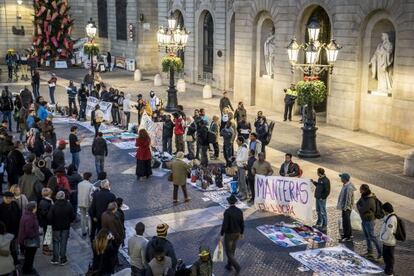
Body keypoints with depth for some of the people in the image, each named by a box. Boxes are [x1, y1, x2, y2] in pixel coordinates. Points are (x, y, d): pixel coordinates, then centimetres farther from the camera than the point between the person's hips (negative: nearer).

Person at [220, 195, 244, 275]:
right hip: (236, 234, 6)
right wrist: (241, 233, 14)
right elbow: (242, 224, -1)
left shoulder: (227, 211, -26)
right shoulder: (239, 211, -8)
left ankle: (237, 267, -5)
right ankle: (229, 265, 38)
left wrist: (221, 235, -17)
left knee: (228, 252, 8)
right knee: (232, 250, 25)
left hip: (228, 235, -6)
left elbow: (224, 224, -27)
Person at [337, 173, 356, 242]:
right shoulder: (345, 185, 6)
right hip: (344, 206, 10)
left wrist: (345, 208, -21)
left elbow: (348, 199, -24)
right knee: (346, 221, 19)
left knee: (346, 221, -2)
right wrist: (340, 205, 19)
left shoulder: (349, 187, -25)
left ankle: (348, 237, 7)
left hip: (346, 207, -10)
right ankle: (349, 234, 32)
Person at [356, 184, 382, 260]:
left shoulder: (370, 201, -29)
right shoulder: (364, 196, 1)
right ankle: (369, 252, 31)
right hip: (364, 220, 10)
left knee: (372, 237, -3)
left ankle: (380, 253, 6)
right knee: (367, 236, 18)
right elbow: (358, 203, 7)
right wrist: (360, 207, -10)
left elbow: (362, 210, -25)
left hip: (369, 221, -10)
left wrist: (358, 206, -8)